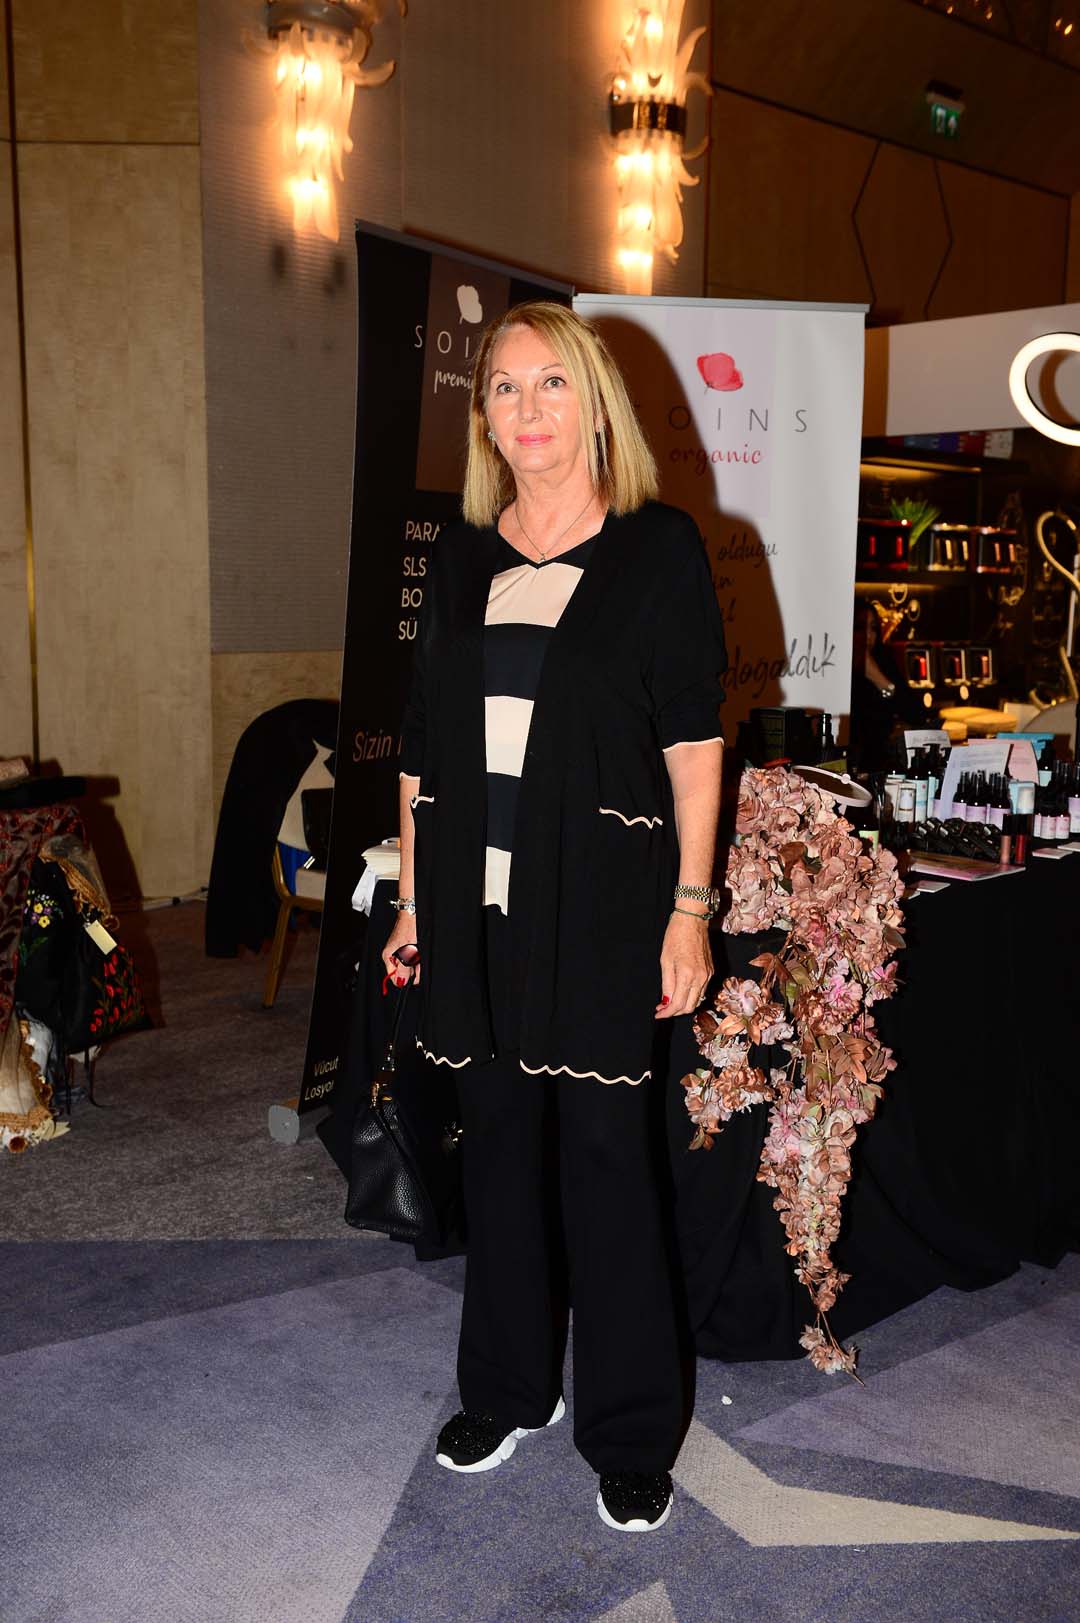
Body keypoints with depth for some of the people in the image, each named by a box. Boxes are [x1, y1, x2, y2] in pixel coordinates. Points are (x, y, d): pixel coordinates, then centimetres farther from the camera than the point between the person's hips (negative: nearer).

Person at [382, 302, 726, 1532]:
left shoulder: (660, 549, -3)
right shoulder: (460, 556, 9)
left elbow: (693, 746, -5)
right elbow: (424, 745, 11)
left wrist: (690, 907, -9)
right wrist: (413, 899, 9)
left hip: (598, 903, -4)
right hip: (477, 902, 4)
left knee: (604, 1153, 3)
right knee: (497, 1141, 14)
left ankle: (629, 1433, 22)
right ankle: (506, 1390, 33)